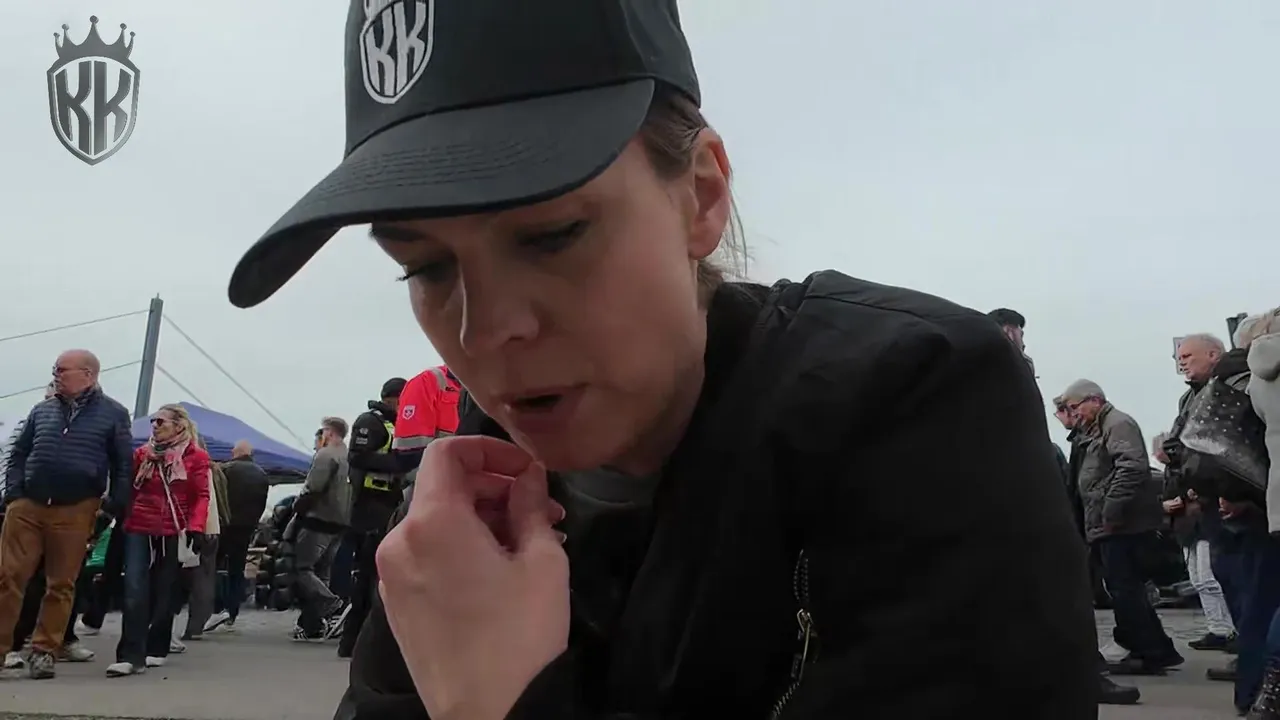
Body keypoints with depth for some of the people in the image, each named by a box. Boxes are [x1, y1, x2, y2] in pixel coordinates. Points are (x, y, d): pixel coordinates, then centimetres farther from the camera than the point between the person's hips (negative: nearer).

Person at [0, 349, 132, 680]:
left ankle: (44, 651, 13)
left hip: (75, 512, -3)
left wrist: (112, 507, -4)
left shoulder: (114, 414, 3)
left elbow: (123, 465, 2)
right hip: (27, 507, 3)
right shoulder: (41, 410, 13)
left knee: (61, 585, 4)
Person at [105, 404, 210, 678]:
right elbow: (129, 489, 12)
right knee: (134, 590, -10)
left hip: (173, 533, -2)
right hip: (139, 530, 2)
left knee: (164, 591, 7)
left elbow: (201, 496, -2)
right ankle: (131, 655, -14)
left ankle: (156, 649, 21)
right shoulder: (142, 454, 10)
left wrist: (196, 527, -14)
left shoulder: (196, 457, 2)